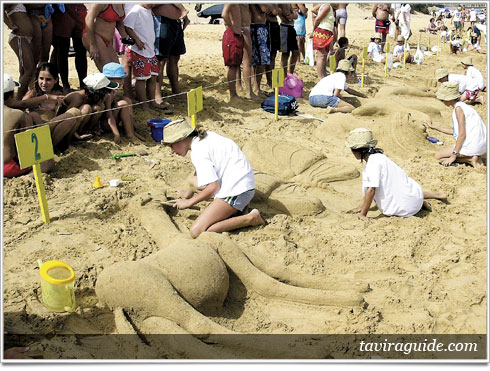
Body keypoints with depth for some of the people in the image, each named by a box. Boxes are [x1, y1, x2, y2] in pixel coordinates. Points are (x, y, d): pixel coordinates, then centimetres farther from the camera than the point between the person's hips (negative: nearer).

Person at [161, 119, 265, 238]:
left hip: (236, 189, -10)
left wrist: (188, 202, -5)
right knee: (195, 180, 26)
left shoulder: (198, 152, -15)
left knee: (196, 232, -16)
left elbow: (213, 187, -18)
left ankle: (249, 219, -14)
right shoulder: (206, 137, 14)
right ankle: (233, 209, 14)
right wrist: (186, 196, 29)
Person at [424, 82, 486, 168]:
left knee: (439, 156, 1)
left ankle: (471, 159, -7)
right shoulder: (461, 106, 13)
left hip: (471, 146, -10)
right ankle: (475, 157, 7)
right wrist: (433, 127, 24)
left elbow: (462, 134, -20)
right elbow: (454, 131, 18)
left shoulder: (458, 108, -16)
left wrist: (454, 155, -17)